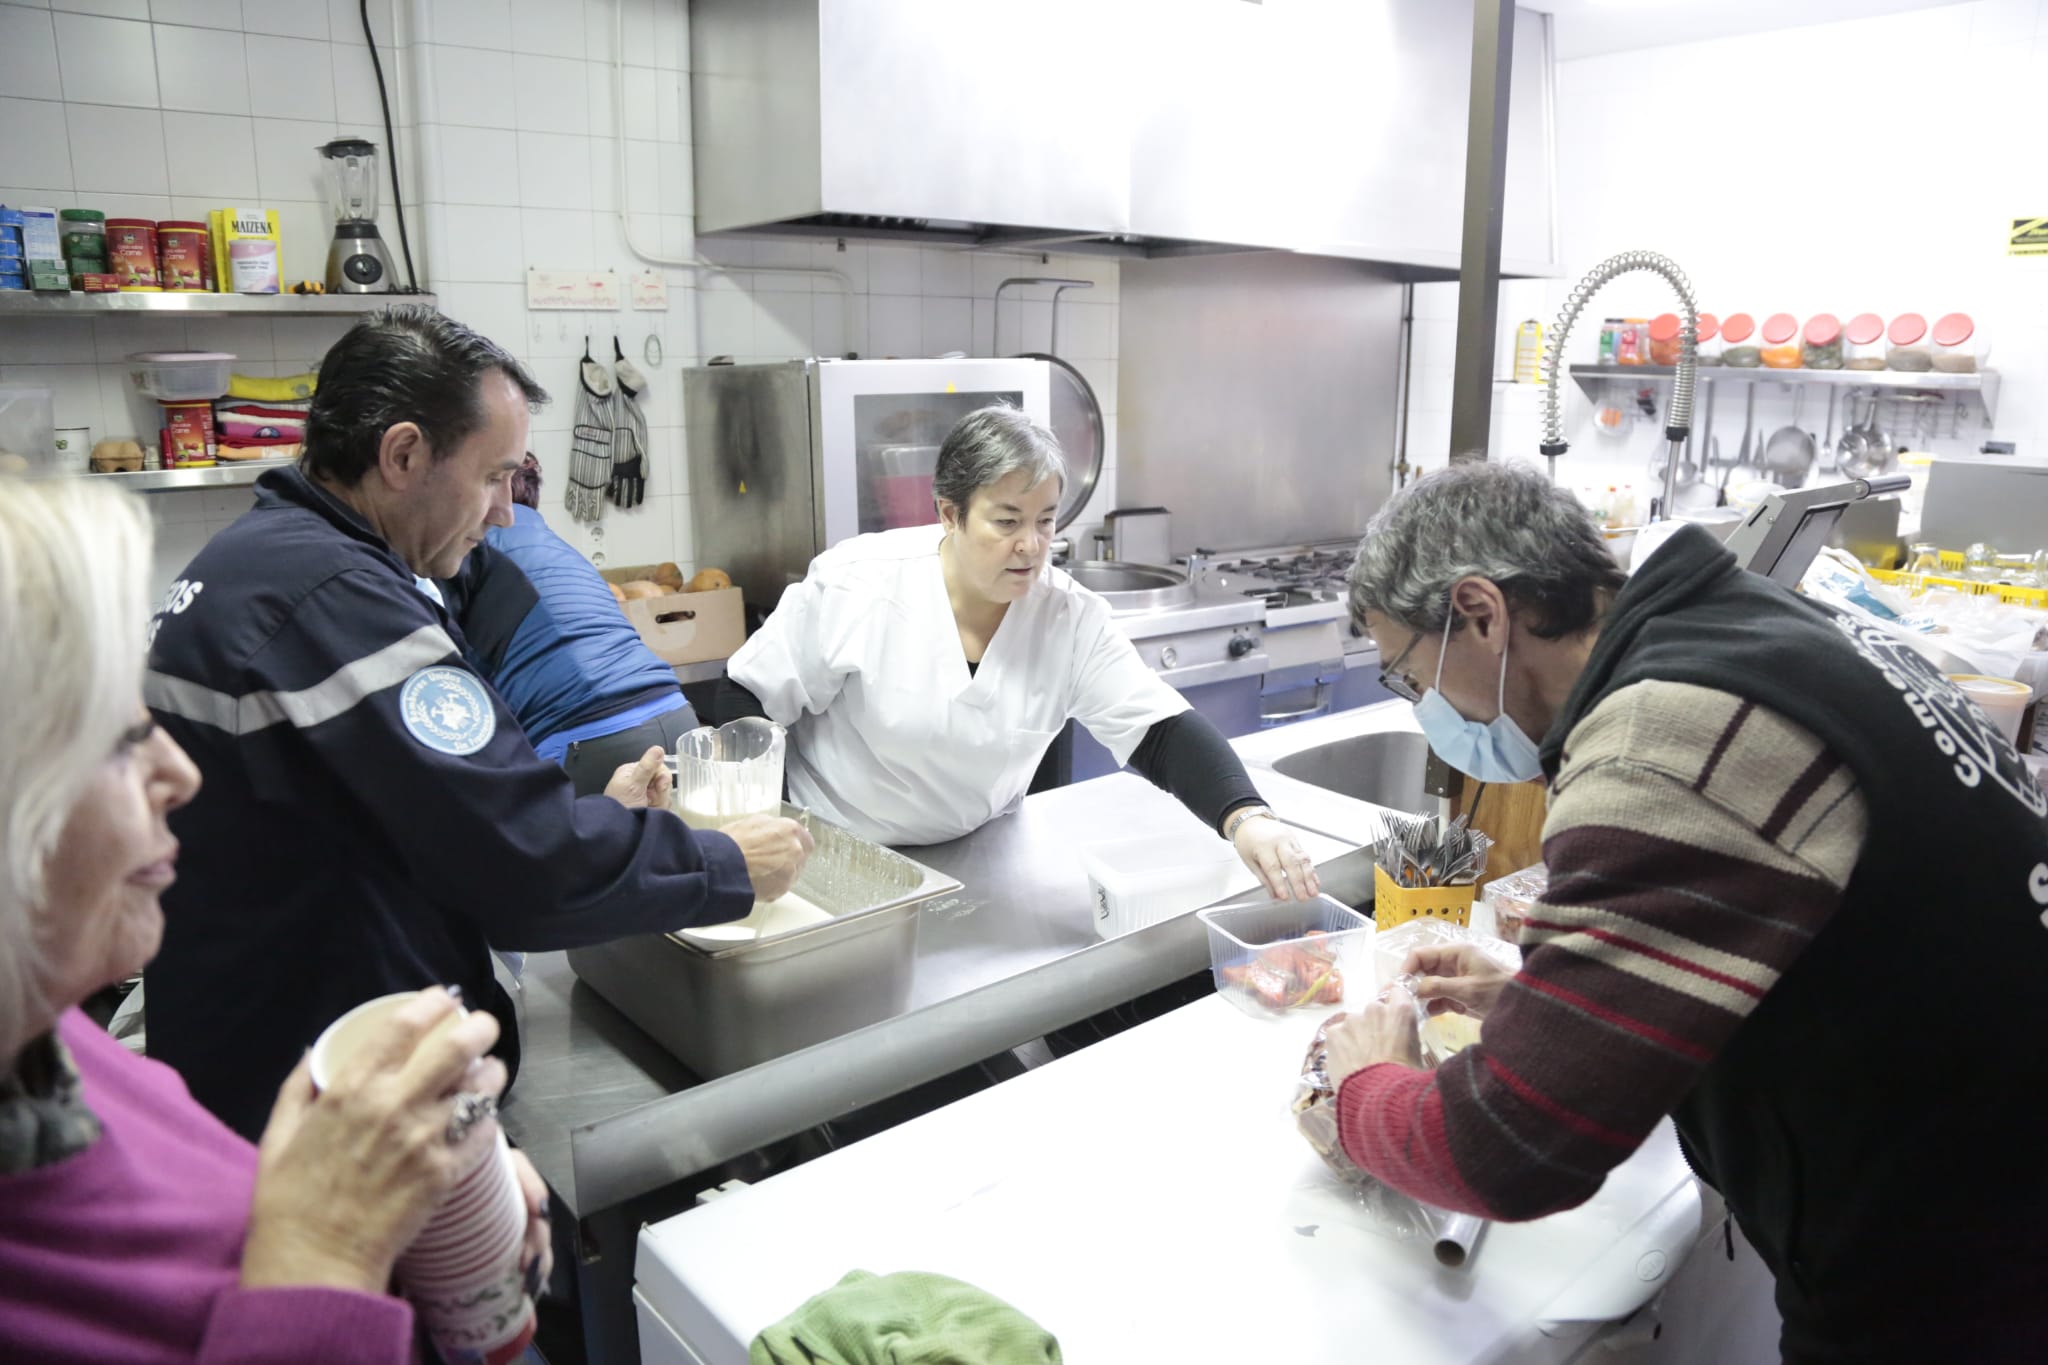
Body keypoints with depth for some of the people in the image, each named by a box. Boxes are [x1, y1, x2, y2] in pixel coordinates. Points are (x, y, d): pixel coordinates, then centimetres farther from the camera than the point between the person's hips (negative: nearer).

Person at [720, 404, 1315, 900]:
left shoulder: (1072, 617, -13)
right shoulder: (857, 584, -20)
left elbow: (1163, 732, -19)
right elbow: (750, 701, -10)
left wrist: (1247, 818, -36)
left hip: (979, 857, 3)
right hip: (836, 854, -2)